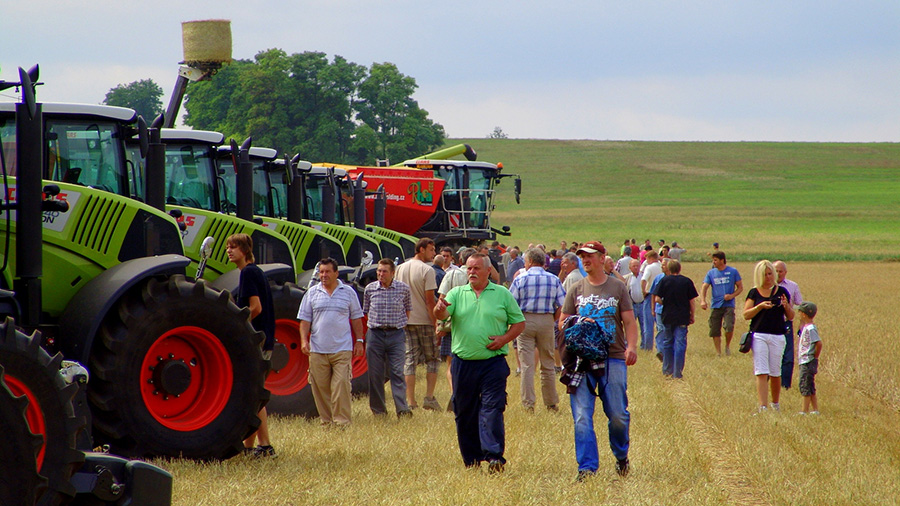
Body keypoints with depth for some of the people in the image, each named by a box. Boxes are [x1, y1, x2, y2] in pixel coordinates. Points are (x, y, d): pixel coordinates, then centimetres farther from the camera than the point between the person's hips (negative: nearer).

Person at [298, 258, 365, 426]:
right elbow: (305, 319, 8)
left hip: (342, 349, -1)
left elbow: (356, 318, 13)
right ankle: (326, 420, 11)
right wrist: (304, 340, -4)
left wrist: (359, 341, 8)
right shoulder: (312, 293, 9)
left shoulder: (348, 292, 8)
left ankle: (342, 421, -7)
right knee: (320, 387, 2)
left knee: (341, 386, -10)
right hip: (317, 350, 1)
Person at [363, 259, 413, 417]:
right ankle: (378, 410, 12)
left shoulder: (403, 288, 3)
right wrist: (376, 323, 10)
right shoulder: (370, 289, 5)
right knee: (375, 374, 3)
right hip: (375, 334, 2)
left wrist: (402, 325, 8)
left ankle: (402, 409, -13)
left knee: (397, 373, -9)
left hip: (396, 334, -1)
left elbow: (407, 309, 15)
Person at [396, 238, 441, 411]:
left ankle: (411, 402, 0)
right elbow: (429, 301, -13)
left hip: (405, 320, 5)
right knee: (432, 359, 8)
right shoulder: (427, 270, -11)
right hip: (424, 320, -5)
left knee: (410, 359, 5)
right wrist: (436, 325, -10)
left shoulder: (400, 268, 8)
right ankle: (429, 398, 1)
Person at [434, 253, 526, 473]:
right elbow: (441, 315, -7)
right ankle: (471, 460, 17)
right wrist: (440, 309, -31)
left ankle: (494, 456, -16)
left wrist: (504, 339, -10)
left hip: (493, 362, -3)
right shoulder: (457, 294, 8)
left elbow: (519, 323, 8)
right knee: (464, 413, 7)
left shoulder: (502, 294, 5)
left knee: (492, 409, -12)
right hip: (463, 363, 3)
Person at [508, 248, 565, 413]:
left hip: (525, 320, -2)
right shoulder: (554, 280, 4)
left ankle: (528, 403, -4)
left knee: (527, 365, 0)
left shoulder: (520, 280, -2)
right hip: (546, 320, 2)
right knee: (548, 365, 10)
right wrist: (552, 320, 12)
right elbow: (562, 305, 1)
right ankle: (551, 404, 16)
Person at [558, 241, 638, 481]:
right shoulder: (576, 290, 12)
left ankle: (621, 456, 24)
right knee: (582, 417, -5)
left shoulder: (618, 287, 7)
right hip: (582, 359, 2)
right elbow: (562, 322, 13)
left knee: (618, 414, -1)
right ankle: (587, 466, -3)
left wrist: (631, 346, -15)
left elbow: (629, 321, 2)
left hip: (613, 357, -2)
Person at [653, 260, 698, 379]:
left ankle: (667, 370, 21)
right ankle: (677, 373, -3)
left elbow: (657, 298, -6)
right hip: (682, 318, -1)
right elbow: (691, 301, -1)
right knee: (680, 344, 1)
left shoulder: (664, 280, -3)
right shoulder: (687, 281, -3)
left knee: (667, 343, 15)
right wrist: (692, 316, 11)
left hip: (667, 317, 1)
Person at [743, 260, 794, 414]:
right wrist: (760, 306, -16)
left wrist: (786, 306, -11)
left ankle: (775, 404, 24)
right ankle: (762, 407, -12)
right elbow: (746, 315, -1)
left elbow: (791, 316, 9)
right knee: (761, 373, -8)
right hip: (759, 336, -1)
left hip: (777, 336, 1)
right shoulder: (754, 293, 5)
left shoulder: (782, 292, 8)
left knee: (775, 373, 6)